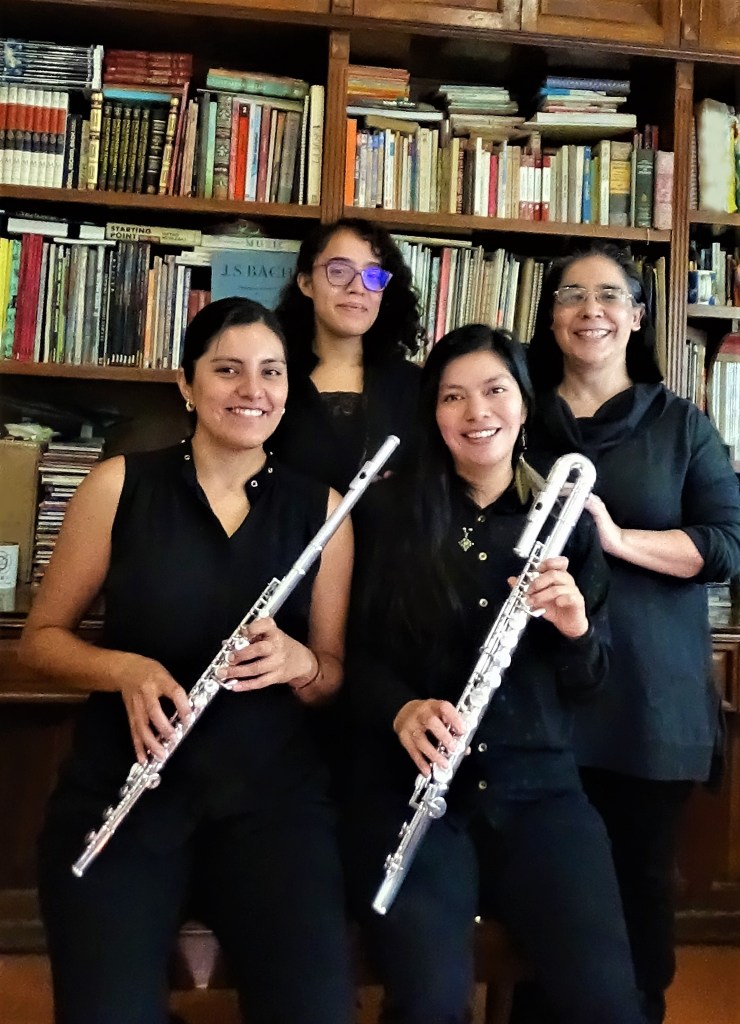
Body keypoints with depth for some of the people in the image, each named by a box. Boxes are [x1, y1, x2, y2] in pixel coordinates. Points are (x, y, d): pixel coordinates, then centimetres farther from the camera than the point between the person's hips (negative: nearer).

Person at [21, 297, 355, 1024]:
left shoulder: (320, 508, 5)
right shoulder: (119, 485, 1)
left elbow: (334, 673, 9)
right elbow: (41, 636, 5)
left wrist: (298, 663, -15)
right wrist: (125, 670, -15)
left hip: (272, 789, 1)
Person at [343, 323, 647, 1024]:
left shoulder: (565, 521, 8)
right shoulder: (390, 510, 1)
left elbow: (585, 685, 9)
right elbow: (354, 652, 2)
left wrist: (575, 630, -13)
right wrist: (401, 708, -18)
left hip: (539, 785, 2)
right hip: (412, 784, -2)